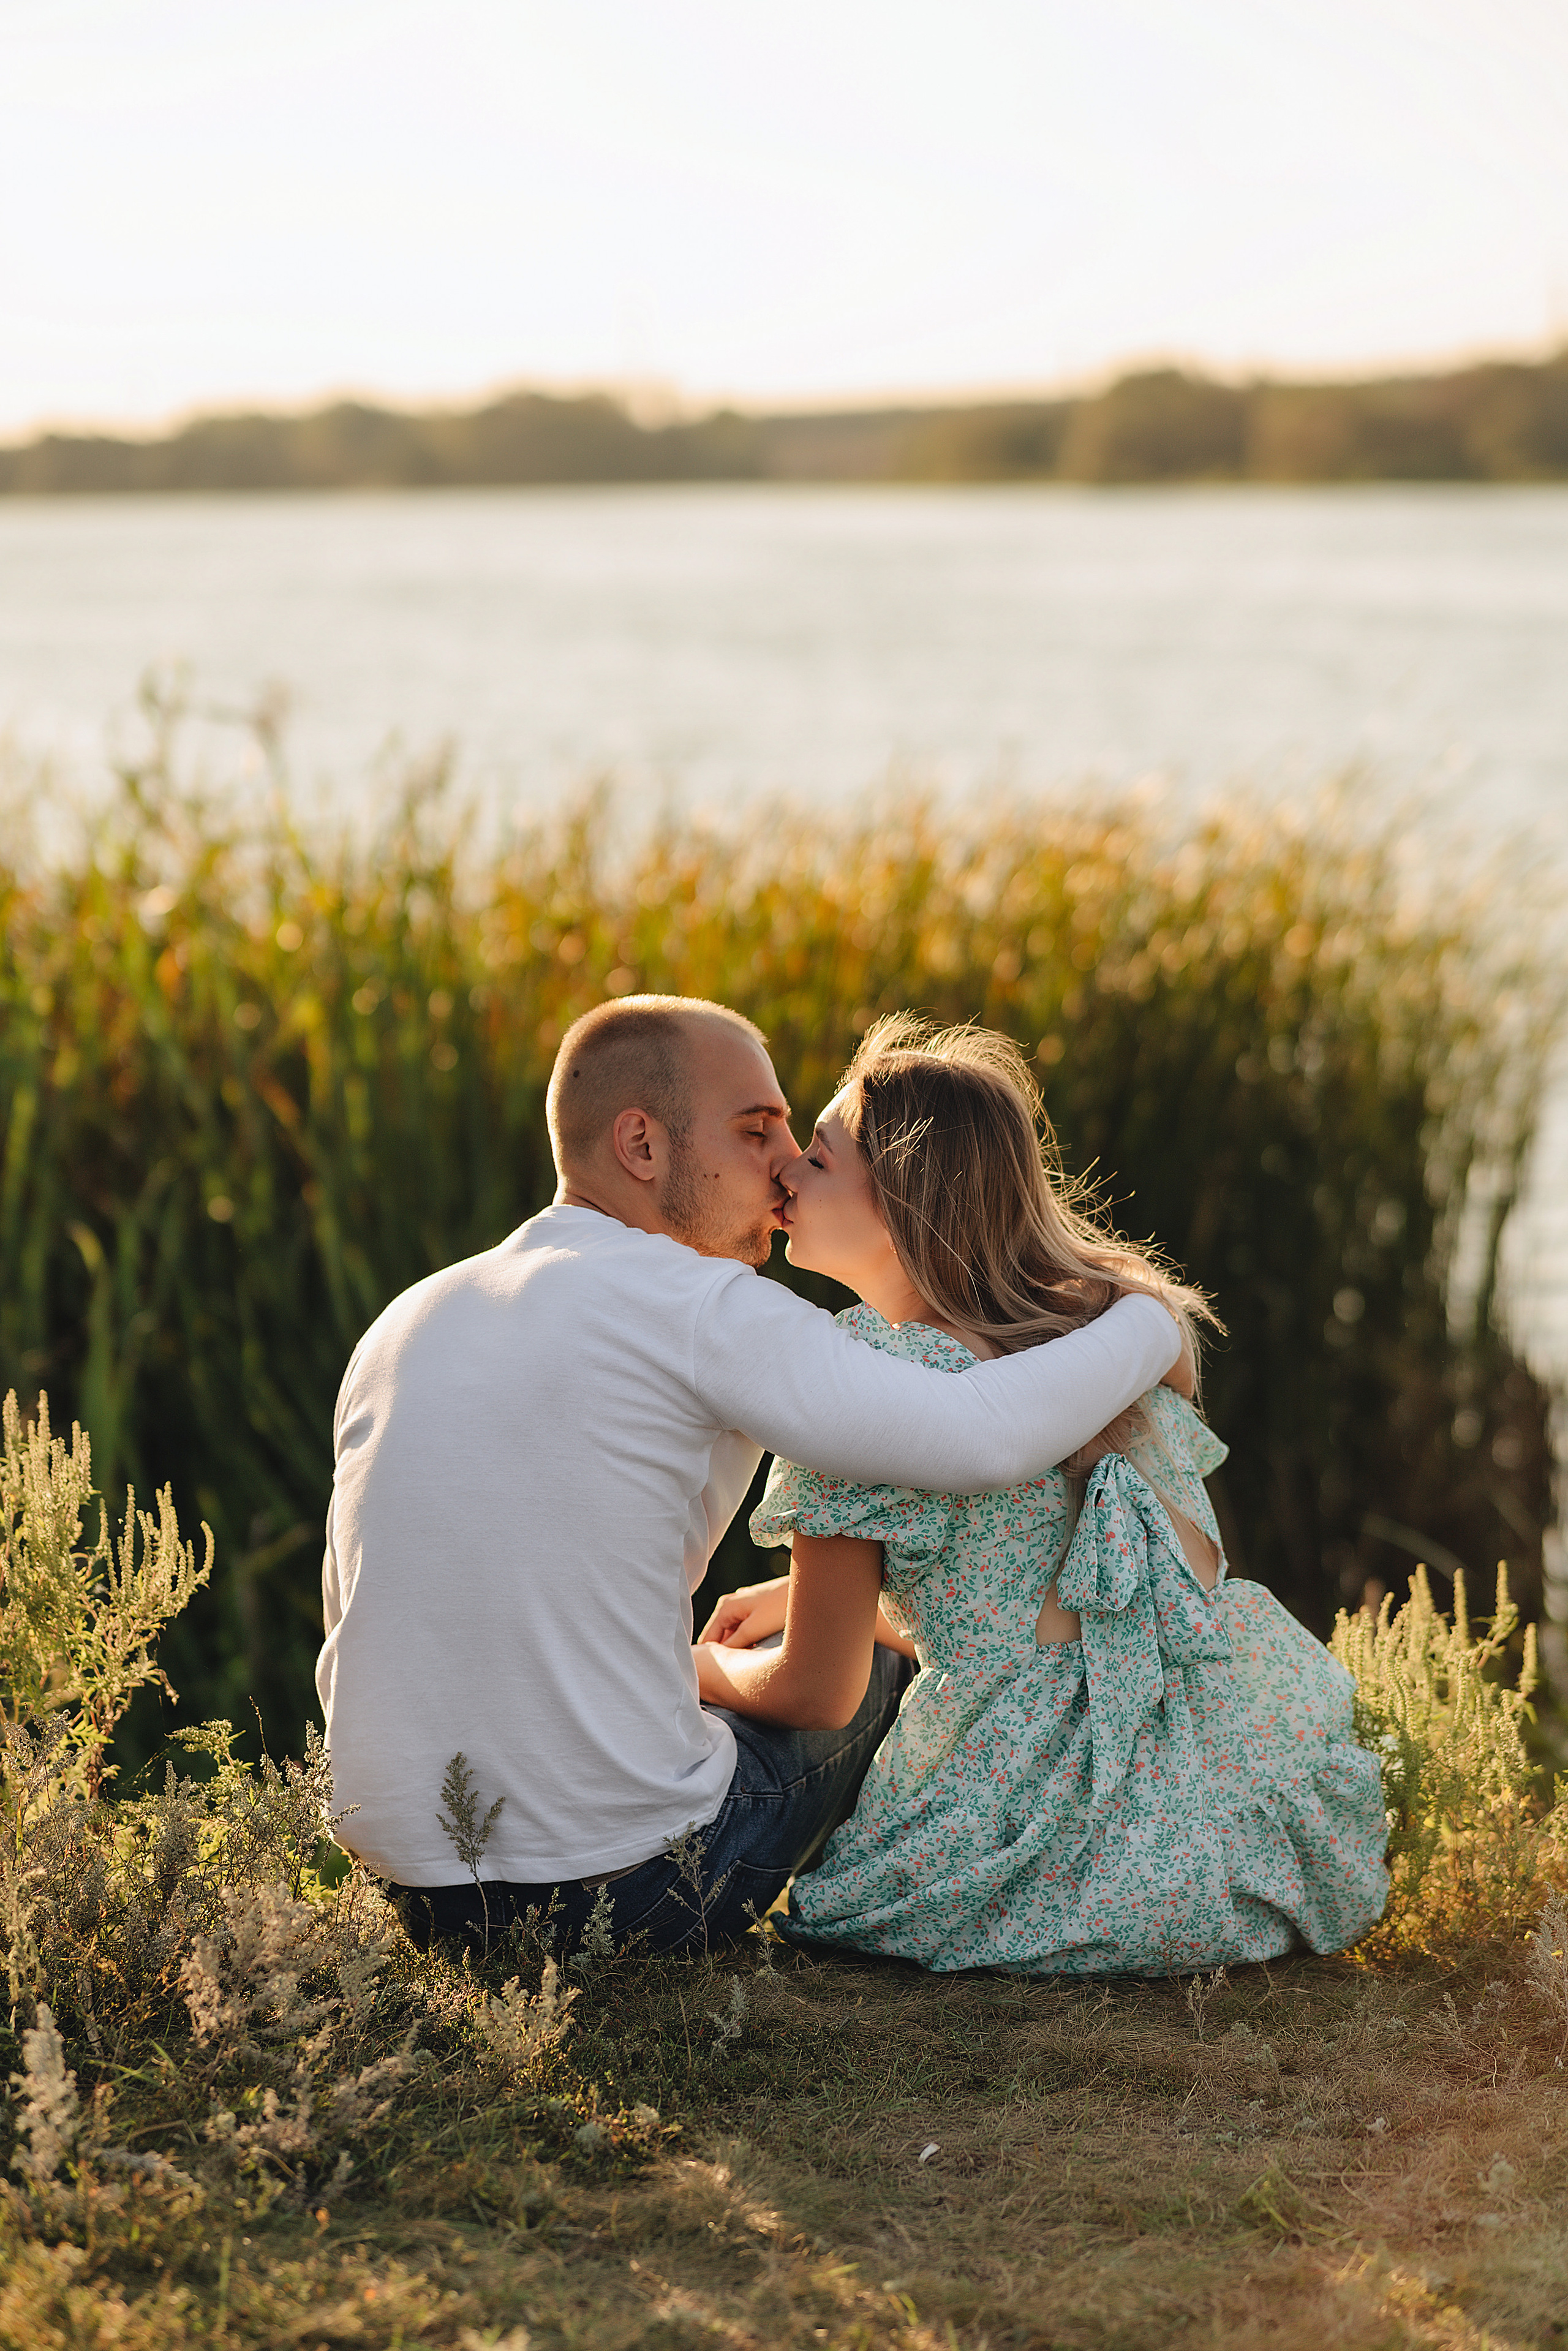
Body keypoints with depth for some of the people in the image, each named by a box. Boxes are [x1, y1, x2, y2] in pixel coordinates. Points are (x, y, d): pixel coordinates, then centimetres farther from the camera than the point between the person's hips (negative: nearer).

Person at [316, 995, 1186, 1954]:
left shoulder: (406, 1322, 9)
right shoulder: (693, 1307, -12)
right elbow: (981, 1440, -20)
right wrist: (1149, 1329, 0)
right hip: (637, 1889, -6)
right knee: (877, 1665, 23)